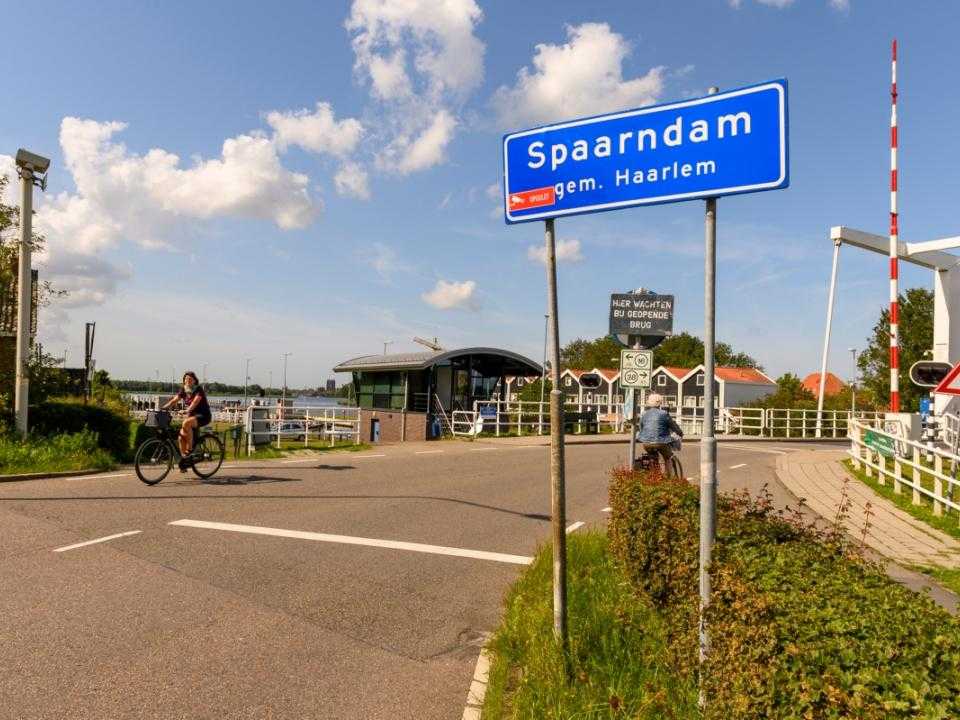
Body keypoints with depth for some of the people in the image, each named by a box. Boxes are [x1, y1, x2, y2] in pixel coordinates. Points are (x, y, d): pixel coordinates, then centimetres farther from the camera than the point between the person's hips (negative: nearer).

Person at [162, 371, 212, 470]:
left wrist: (188, 410, -46)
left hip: (203, 416, -7)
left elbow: (196, 401, -28)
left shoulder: (198, 389, -12)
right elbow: (174, 400, -5)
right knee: (181, 437, -7)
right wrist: (163, 408, -23)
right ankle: (184, 459, 8)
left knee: (186, 423, -35)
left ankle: (190, 449, -24)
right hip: (192, 415, 7)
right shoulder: (183, 390, 6)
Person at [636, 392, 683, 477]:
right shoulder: (663, 414, -4)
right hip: (660, 442, -4)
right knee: (667, 459, 20)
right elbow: (673, 426, 7)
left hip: (646, 443, 4)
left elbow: (640, 428, 17)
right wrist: (680, 433, 24)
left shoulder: (644, 414, 9)